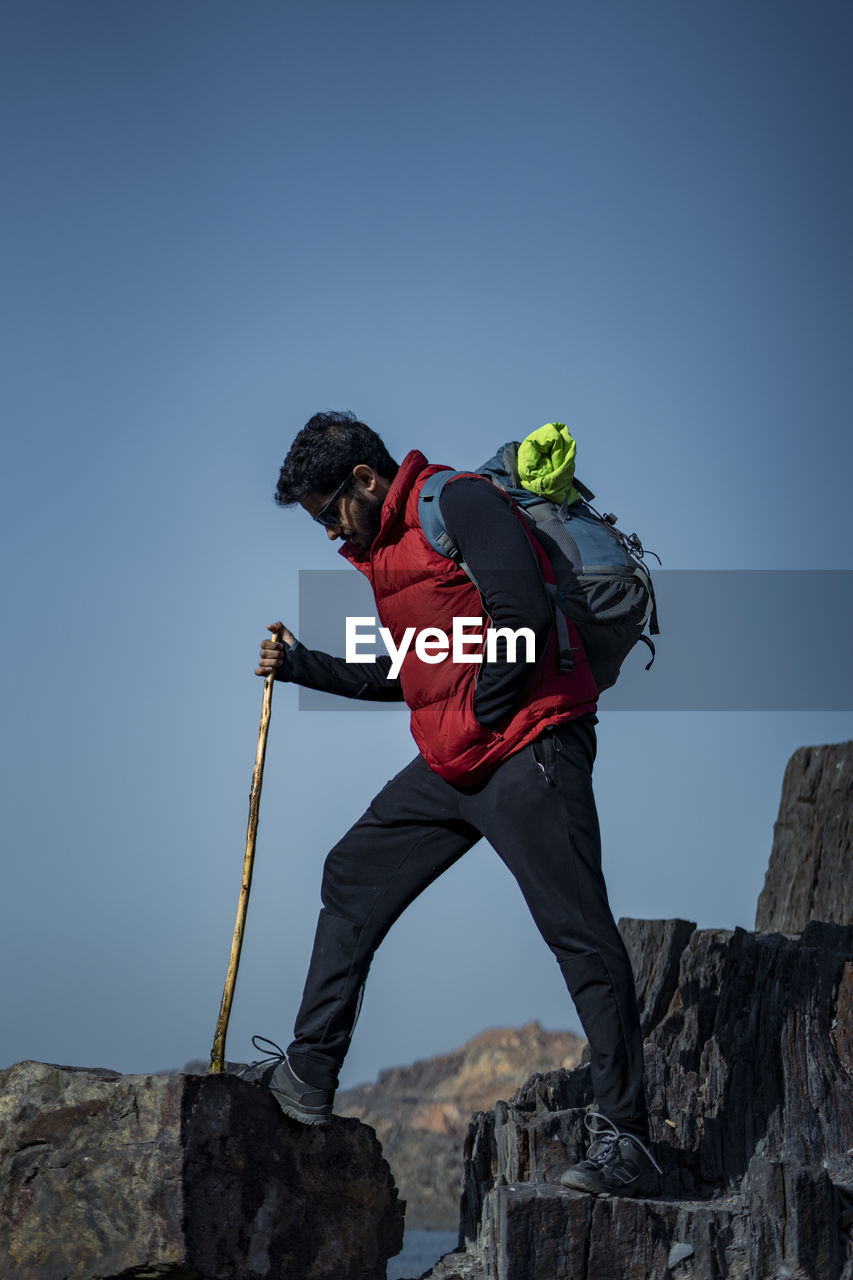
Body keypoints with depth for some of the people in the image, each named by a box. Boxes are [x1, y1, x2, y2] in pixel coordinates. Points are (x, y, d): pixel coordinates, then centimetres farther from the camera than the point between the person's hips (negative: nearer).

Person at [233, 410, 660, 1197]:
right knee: (352, 881, 13)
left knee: (581, 936, -10)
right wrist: (301, 666, 23)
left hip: (528, 753, -10)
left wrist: (481, 718, -13)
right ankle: (309, 1078, 22)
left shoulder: (460, 503, -9)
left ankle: (625, 1138, -8)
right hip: (450, 764, 10)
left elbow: (524, 613, -20)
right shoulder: (384, 548, 20)